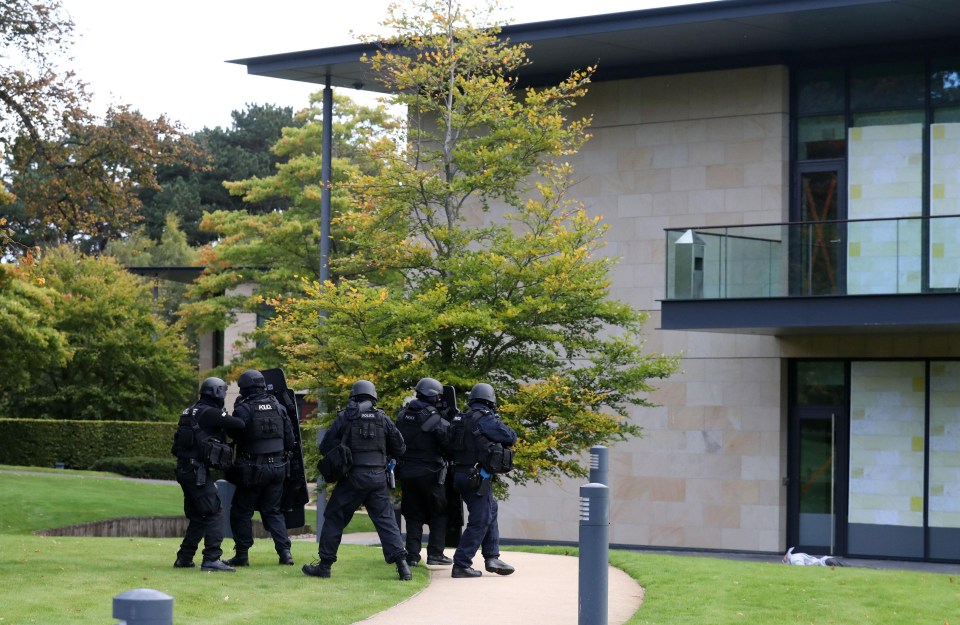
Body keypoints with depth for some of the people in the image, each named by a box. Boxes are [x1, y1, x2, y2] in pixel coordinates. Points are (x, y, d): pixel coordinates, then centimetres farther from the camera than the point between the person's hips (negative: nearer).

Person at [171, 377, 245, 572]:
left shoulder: (189, 412, 16)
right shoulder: (210, 413, -11)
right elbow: (239, 425, -16)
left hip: (184, 470, 9)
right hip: (198, 470, -9)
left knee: (198, 516, 17)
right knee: (214, 513, -8)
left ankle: (184, 558, 20)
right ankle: (212, 558, -14)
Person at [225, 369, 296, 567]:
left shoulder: (243, 409, -11)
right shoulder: (278, 407, 4)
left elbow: (234, 437, -11)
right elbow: (289, 437, 7)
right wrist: (286, 456, 17)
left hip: (252, 470, -5)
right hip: (277, 467, 5)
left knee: (241, 512, 8)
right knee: (273, 511, 14)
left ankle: (242, 555, 9)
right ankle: (284, 552, 3)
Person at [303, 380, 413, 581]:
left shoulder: (344, 417, -1)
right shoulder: (383, 419, 6)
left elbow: (325, 447, -1)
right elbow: (399, 449, 9)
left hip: (352, 477, -2)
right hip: (378, 477, 2)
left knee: (334, 519, 8)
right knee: (386, 520, 6)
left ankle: (324, 565, 10)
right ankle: (401, 563, -4)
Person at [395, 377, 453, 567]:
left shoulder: (402, 416, 2)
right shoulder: (436, 420, -16)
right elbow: (449, 446, -11)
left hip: (407, 473, 5)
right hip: (429, 473, -5)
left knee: (413, 516, 12)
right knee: (438, 515, 10)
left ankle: (412, 555, 6)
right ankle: (435, 553, 3)